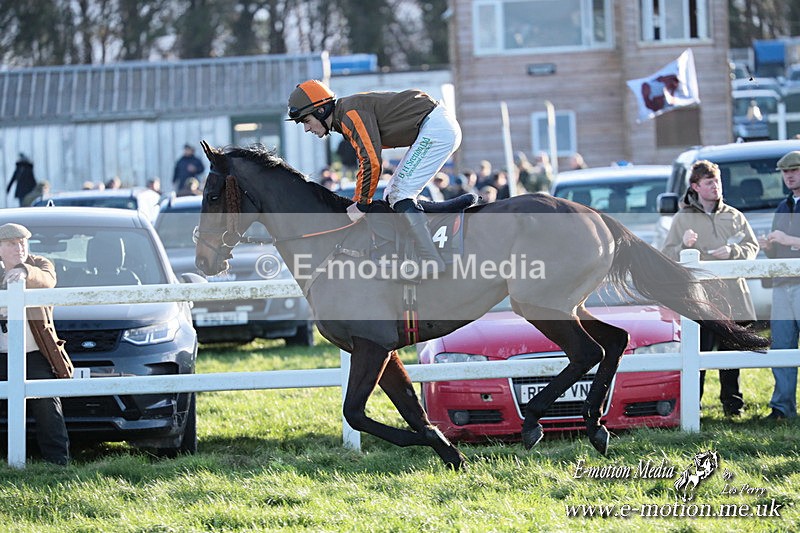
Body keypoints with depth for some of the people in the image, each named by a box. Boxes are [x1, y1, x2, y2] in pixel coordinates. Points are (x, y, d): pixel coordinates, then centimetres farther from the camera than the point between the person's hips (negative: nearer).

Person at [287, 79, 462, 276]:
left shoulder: (351, 113, -17)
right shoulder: (344, 120, 15)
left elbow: (372, 162, -22)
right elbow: (365, 161, 25)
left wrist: (362, 205, -12)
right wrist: (356, 204, 18)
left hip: (437, 126, -11)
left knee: (400, 195, -14)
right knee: (392, 195, 12)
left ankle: (433, 265, -19)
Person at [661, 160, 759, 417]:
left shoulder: (734, 216, 14)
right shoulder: (682, 219, 6)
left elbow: (752, 246, 12)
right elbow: (667, 256, 3)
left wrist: (732, 252, -6)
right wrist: (683, 246, -17)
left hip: (733, 296, 3)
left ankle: (732, 403, 17)